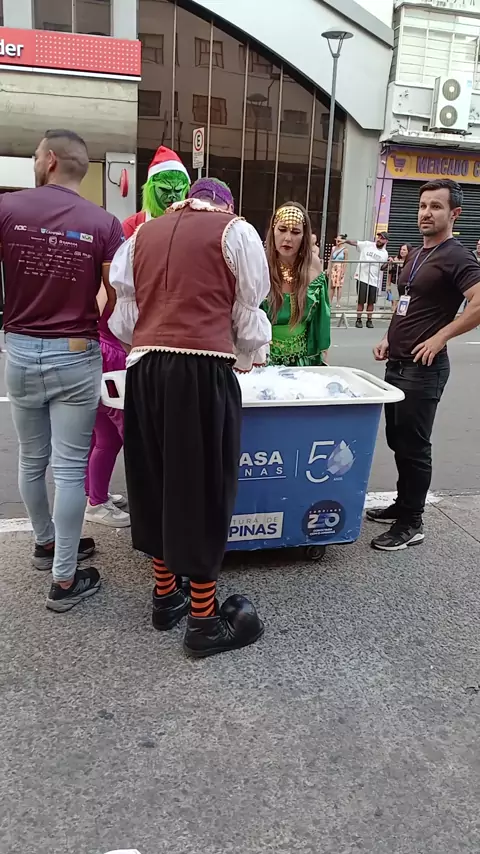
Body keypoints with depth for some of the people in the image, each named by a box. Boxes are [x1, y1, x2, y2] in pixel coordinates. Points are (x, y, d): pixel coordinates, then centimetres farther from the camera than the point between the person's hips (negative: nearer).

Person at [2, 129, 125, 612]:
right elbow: (118, 300, -9)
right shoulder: (105, 224, -7)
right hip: (75, 357, -2)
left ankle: (46, 542, 38)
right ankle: (65, 580, 10)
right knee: (70, 468, 2)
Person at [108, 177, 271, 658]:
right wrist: (250, 357, 25)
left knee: (155, 477, 14)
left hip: (145, 365, 5)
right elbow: (248, 309, 8)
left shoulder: (143, 233, 20)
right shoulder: (235, 231, 6)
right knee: (203, 485, 0)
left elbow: (122, 307, 15)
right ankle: (204, 620, 9)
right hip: (202, 368, -5)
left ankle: (165, 597, 27)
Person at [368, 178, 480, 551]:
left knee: (413, 445, -3)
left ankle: (411, 523, 9)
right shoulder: (416, 255, 15)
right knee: (397, 439, 15)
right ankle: (403, 506, 30)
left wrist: (439, 337, -23)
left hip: (423, 367, -9)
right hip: (397, 364, 9)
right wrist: (391, 339, 12)